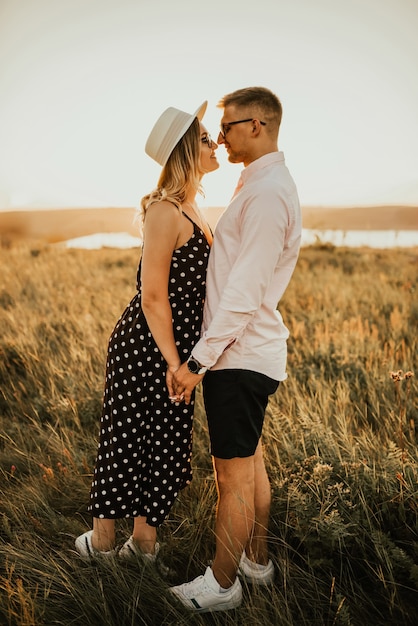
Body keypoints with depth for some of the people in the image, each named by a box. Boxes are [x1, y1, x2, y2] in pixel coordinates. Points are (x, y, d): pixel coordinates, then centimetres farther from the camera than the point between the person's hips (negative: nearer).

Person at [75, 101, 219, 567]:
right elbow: (153, 297, -21)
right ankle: (102, 540, 25)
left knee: (166, 446, 16)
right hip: (144, 350, -9)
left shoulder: (190, 209, 10)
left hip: (173, 347, 9)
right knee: (128, 441, 7)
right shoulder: (165, 211, -19)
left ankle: (144, 539, 32)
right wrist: (173, 362, -19)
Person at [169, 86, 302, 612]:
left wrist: (198, 359, -19)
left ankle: (222, 585, 17)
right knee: (251, 462, 19)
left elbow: (244, 292, -23)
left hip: (238, 356, -10)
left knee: (233, 474, 2)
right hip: (252, 352, 10)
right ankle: (256, 561, 35)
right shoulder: (264, 185, 14)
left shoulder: (267, 193, -18)